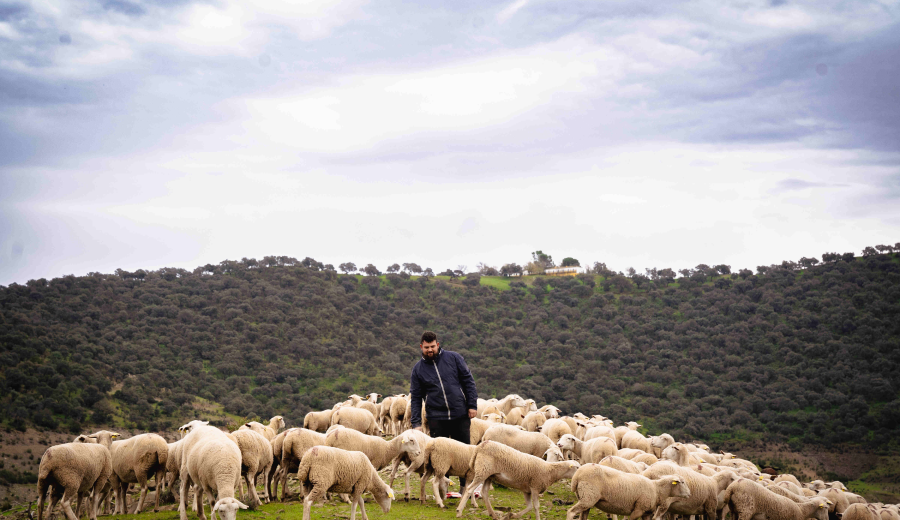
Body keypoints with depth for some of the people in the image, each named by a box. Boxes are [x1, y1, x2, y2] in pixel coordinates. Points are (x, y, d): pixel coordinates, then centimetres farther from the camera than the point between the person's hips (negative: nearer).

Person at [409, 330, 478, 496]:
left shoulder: (453, 358, 3)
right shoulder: (418, 369, 6)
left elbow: (468, 381, 5)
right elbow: (415, 397, 7)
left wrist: (472, 405, -3)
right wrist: (416, 422, 0)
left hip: (460, 415, 0)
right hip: (436, 418, 1)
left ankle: (465, 485, 17)